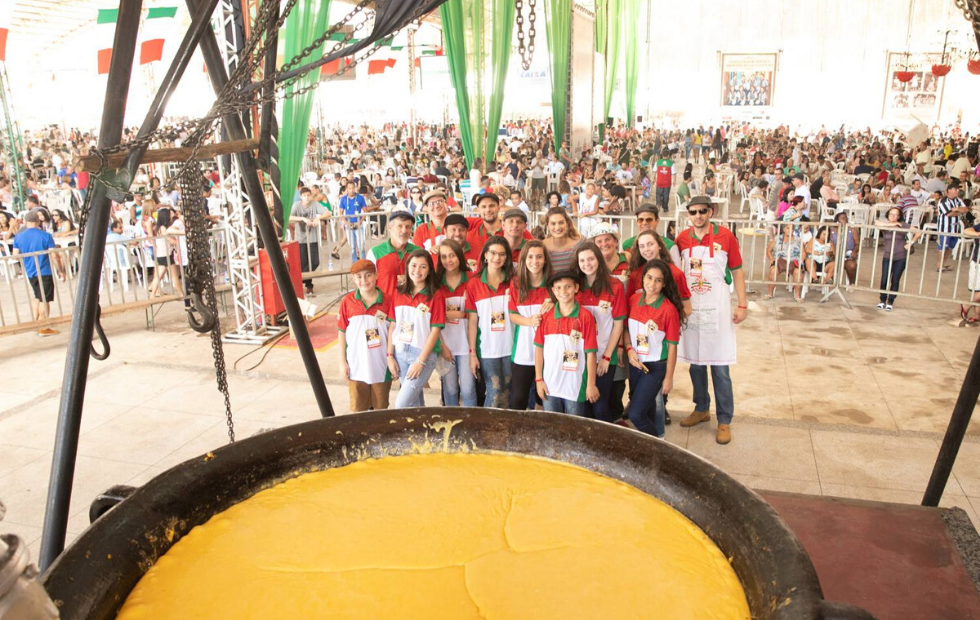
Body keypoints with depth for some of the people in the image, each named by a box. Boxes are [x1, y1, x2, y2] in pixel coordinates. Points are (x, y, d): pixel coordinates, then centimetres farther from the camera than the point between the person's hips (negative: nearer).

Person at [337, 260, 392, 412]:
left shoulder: (387, 301, -6)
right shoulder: (347, 301, -4)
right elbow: (341, 332, 2)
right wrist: (342, 361, 2)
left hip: (381, 365, 0)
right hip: (356, 365, 0)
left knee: (381, 408, 13)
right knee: (358, 408, 10)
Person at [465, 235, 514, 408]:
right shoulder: (474, 283, -1)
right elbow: (472, 321, -1)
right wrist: (472, 353, -3)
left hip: (510, 348, 2)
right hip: (487, 349, -2)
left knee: (507, 394, 8)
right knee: (494, 393, -3)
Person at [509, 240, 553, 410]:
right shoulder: (516, 283, 0)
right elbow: (512, 314, 2)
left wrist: (554, 304, -16)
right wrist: (529, 321, -18)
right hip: (522, 351, 1)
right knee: (518, 399, 6)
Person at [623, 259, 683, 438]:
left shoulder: (669, 309, -17)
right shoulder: (634, 299, -3)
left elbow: (672, 346, -11)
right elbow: (625, 328, 8)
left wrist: (669, 378, -8)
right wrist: (629, 350, -10)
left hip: (655, 367, -5)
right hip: (635, 364, 5)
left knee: (635, 413, -9)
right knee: (647, 411, 18)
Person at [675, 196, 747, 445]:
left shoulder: (725, 236, -5)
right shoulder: (682, 238, 2)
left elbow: (737, 272, 0)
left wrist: (742, 305, -4)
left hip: (717, 307, -3)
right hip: (690, 306, 3)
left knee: (719, 366, -2)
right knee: (695, 361, 13)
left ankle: (724, 420, 9)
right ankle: (701, 409, 30)